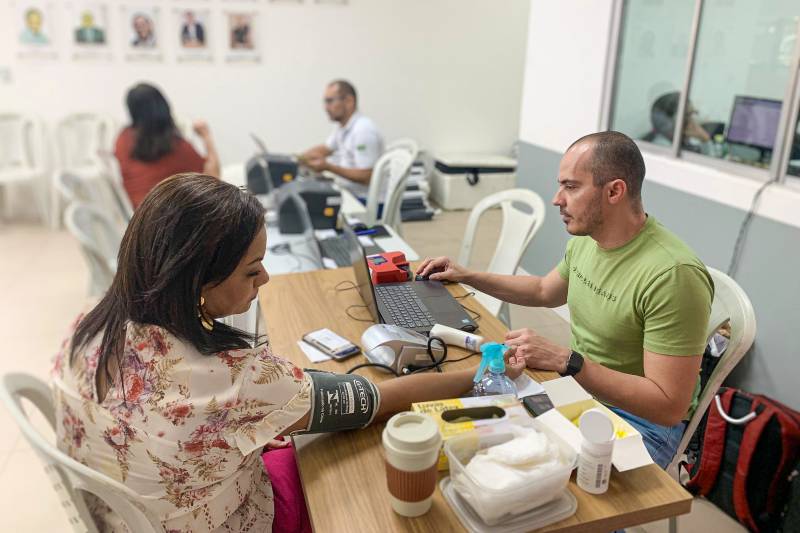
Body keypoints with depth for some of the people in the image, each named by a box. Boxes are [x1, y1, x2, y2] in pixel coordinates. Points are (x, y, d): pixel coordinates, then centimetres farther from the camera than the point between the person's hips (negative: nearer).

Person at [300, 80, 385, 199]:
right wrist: (299, 158, 11)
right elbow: (325, 149, 27)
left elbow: (366, 177, -23)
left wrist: (328, 167, -22)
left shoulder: (363, 130, -19)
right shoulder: (342, 126, 10)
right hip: (350, 194, 9)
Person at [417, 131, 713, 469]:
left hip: (638, 419, -7)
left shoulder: (674, 275, -28)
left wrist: (566, 360, -32)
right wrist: (466, 276, 12)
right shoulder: (585, 239, -2)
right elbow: (545, 291, 18)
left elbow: (669, 406, -26)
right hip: (576, 388, 7)